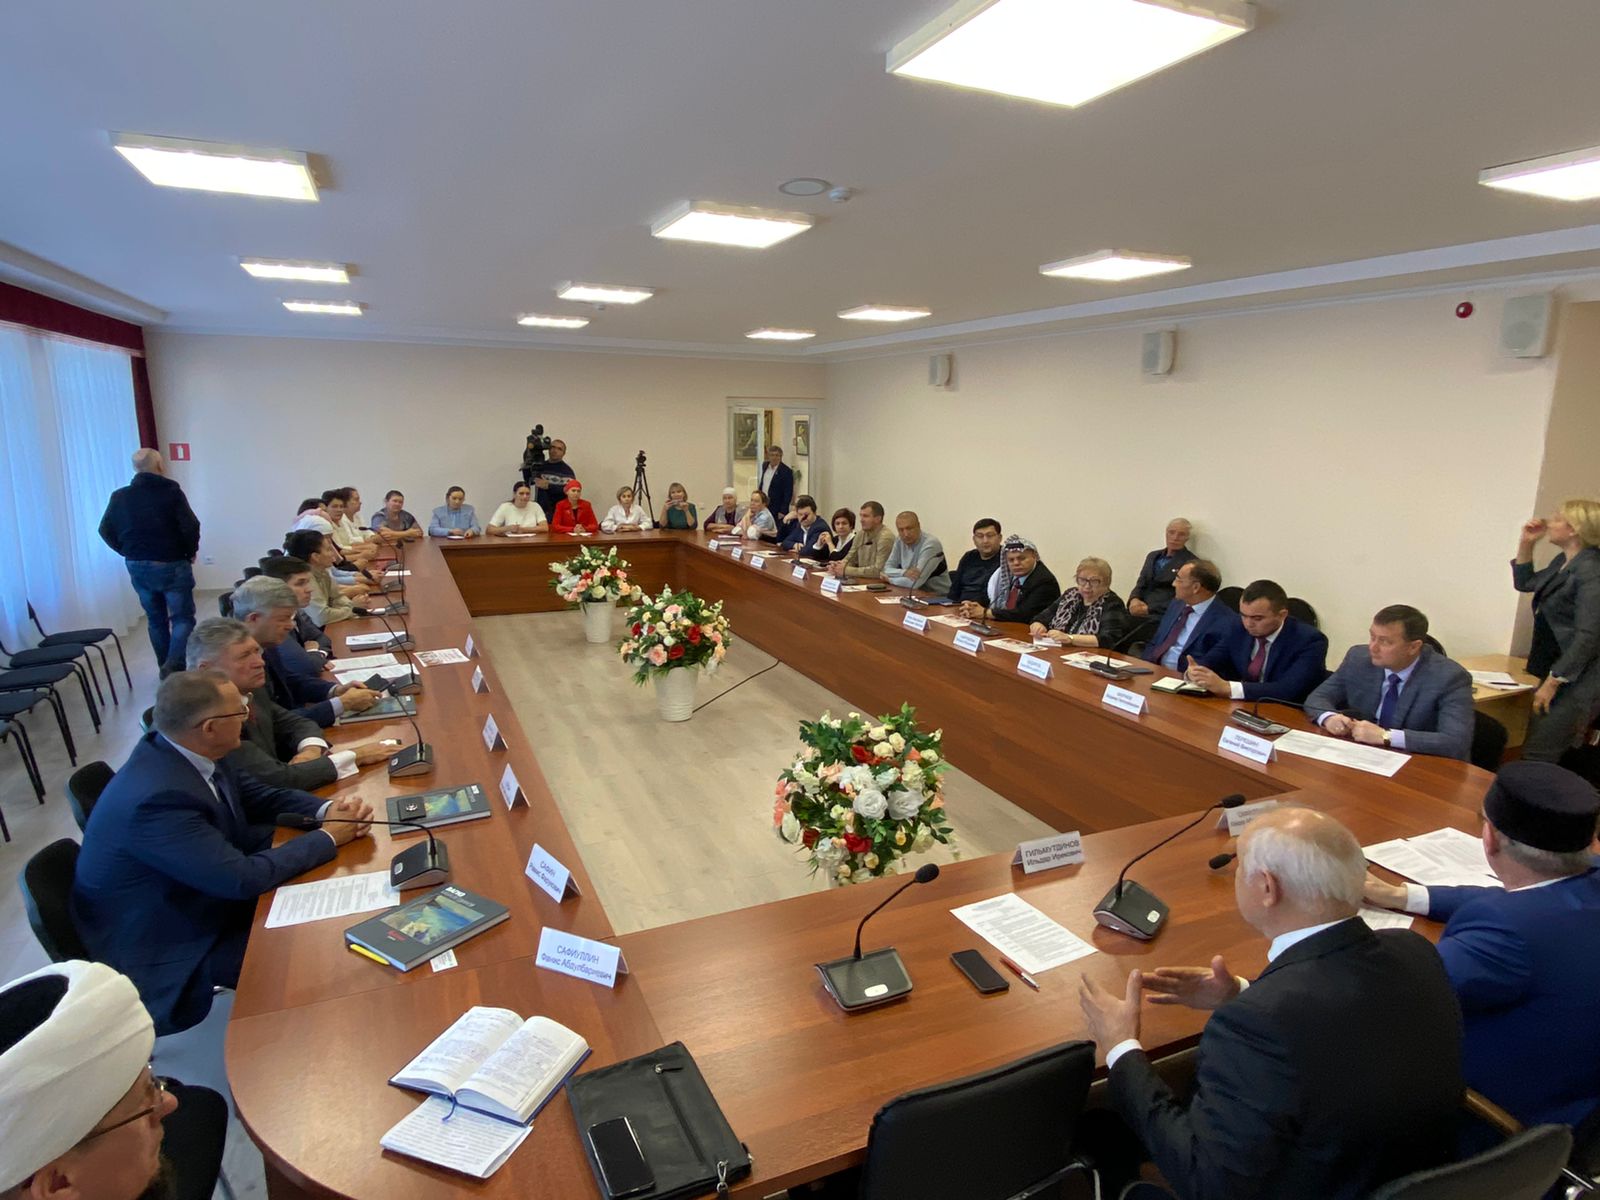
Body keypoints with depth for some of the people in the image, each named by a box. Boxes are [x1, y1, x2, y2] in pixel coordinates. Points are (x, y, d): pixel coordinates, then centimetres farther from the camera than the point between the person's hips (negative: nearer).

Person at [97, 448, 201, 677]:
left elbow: (106, 531, 6)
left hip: (137, 566, 5)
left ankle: (166, 667, 23)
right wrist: (190, 553, 0)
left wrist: (128, 551, 17)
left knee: (155, 619, 16)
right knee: (183, 617, 0)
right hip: (172, 564, -5)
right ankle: (173, 664, -19)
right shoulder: (171, 491, -10)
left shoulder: (120, 496, 3)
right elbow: (191, 526, -17)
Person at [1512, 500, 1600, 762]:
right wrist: (1526, 544, 13)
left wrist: (1552, 683, -20)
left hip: (1577, 679, -9)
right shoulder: (1563, 562, 10)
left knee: (1537, 757, -10)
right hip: (1556, 670, 9)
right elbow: (1525, 583, 28)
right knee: (1533, 746, 11)